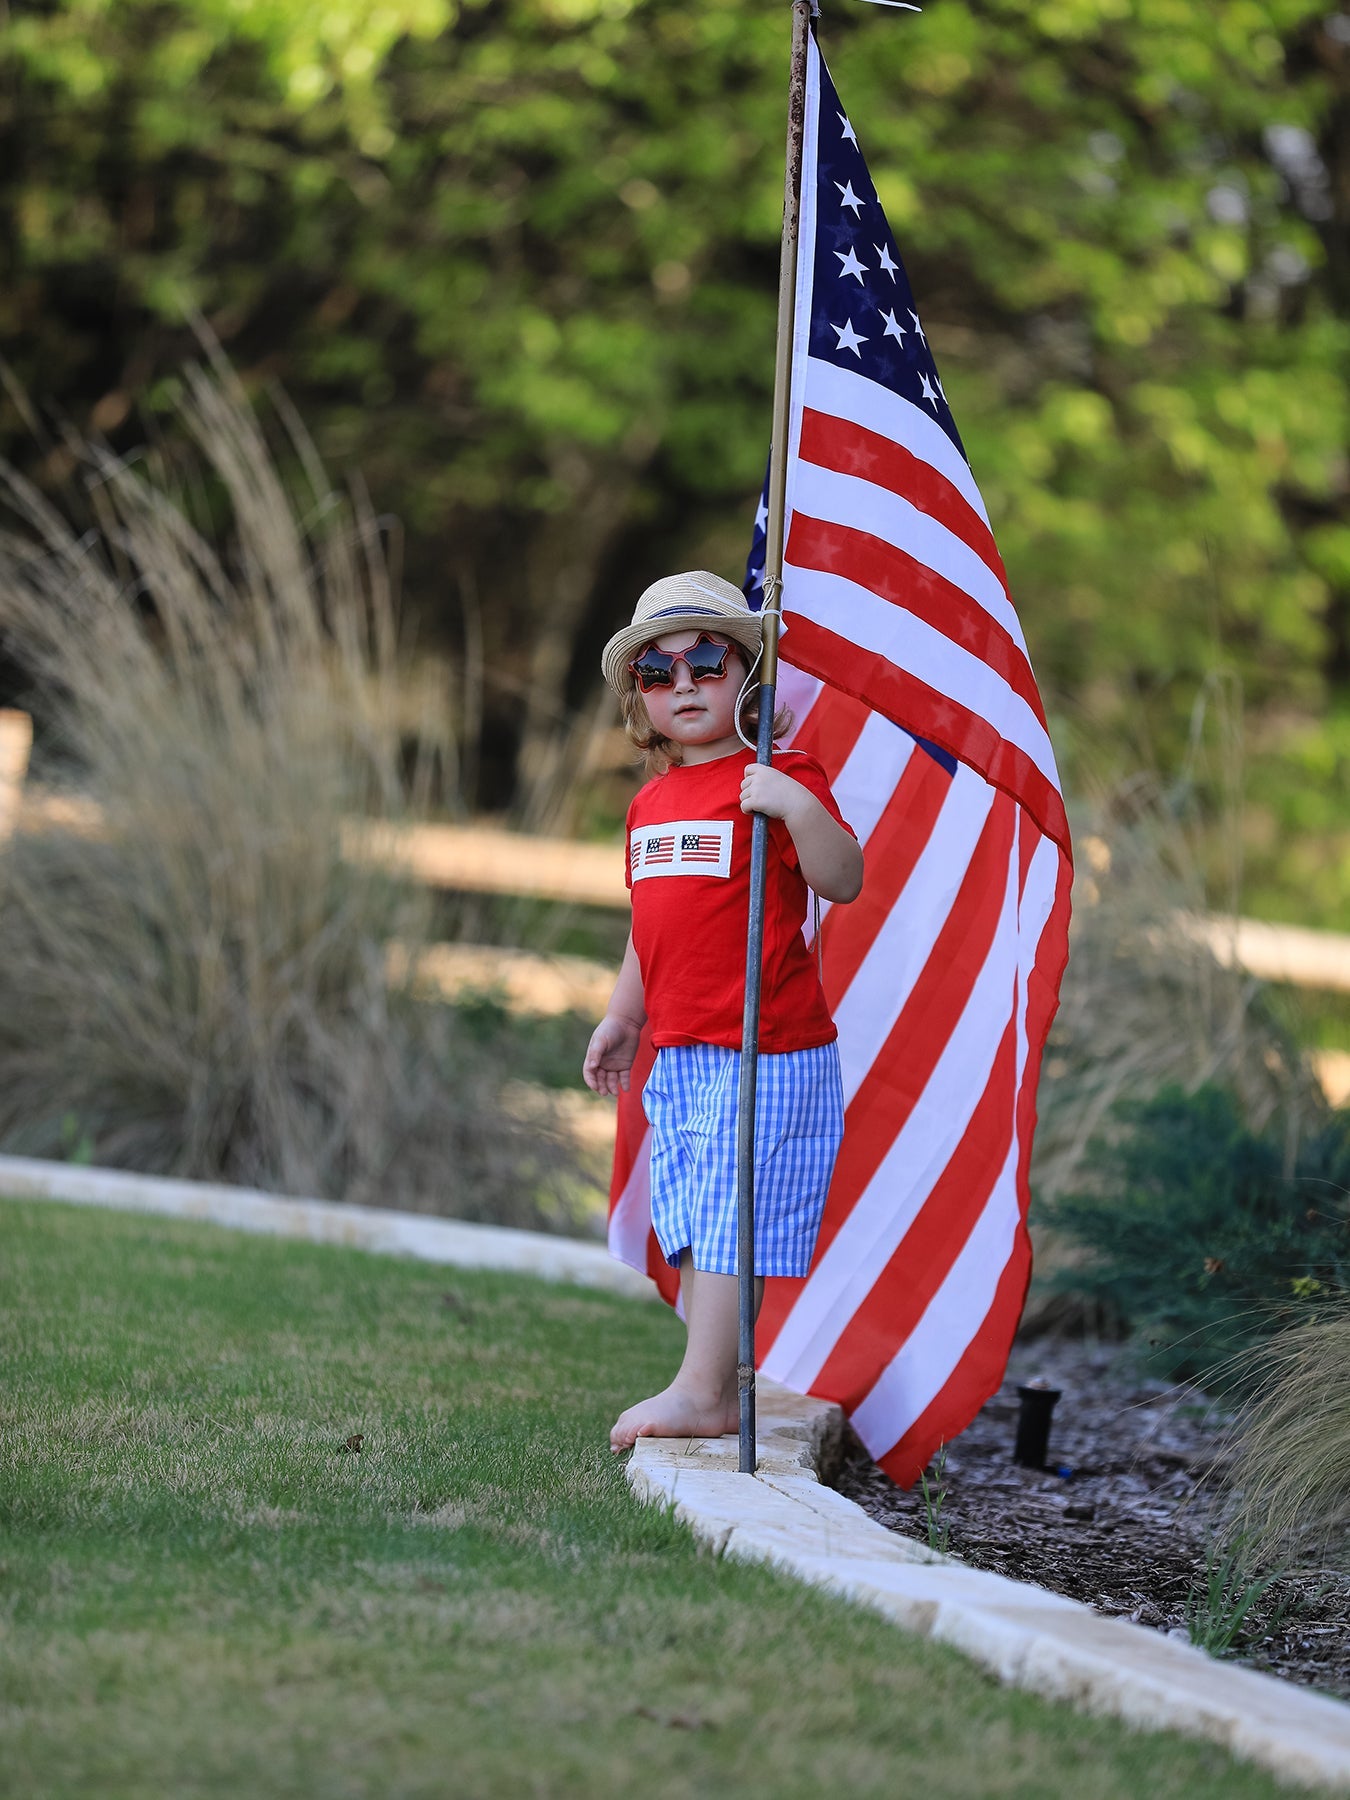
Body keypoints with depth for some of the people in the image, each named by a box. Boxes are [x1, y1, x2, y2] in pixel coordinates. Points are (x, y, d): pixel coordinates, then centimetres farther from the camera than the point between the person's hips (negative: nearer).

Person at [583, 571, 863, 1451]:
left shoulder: (779, 780, -7)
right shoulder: (652, 803, 16)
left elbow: (843, 880, -17)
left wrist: (798, 806, -30)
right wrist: (623, 1019, 26)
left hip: (763, 1053, -8)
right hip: (681, 1055, 8)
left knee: (733, 1218, -8)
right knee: (690, 1223, 10)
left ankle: (701, 1393, -8)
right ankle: (719, 1390, 16)